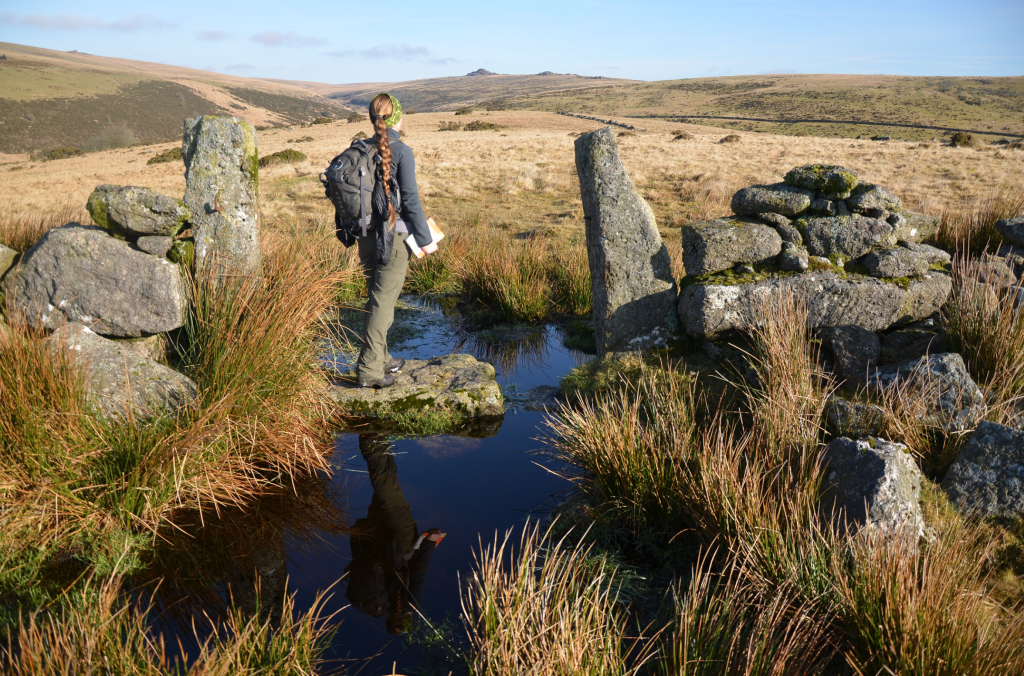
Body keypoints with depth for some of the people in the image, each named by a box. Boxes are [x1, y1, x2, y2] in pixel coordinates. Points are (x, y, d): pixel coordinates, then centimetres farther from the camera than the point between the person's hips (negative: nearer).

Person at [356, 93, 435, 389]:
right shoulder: (402, 152, -12)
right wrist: (425, 239, -6)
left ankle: (381, 358, 30)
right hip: (393, 237, -6)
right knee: (383, 302, -1)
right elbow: (410, 199, -14)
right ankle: (369, 370, 1)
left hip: (366, 236, 6)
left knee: (375, 297, 18)